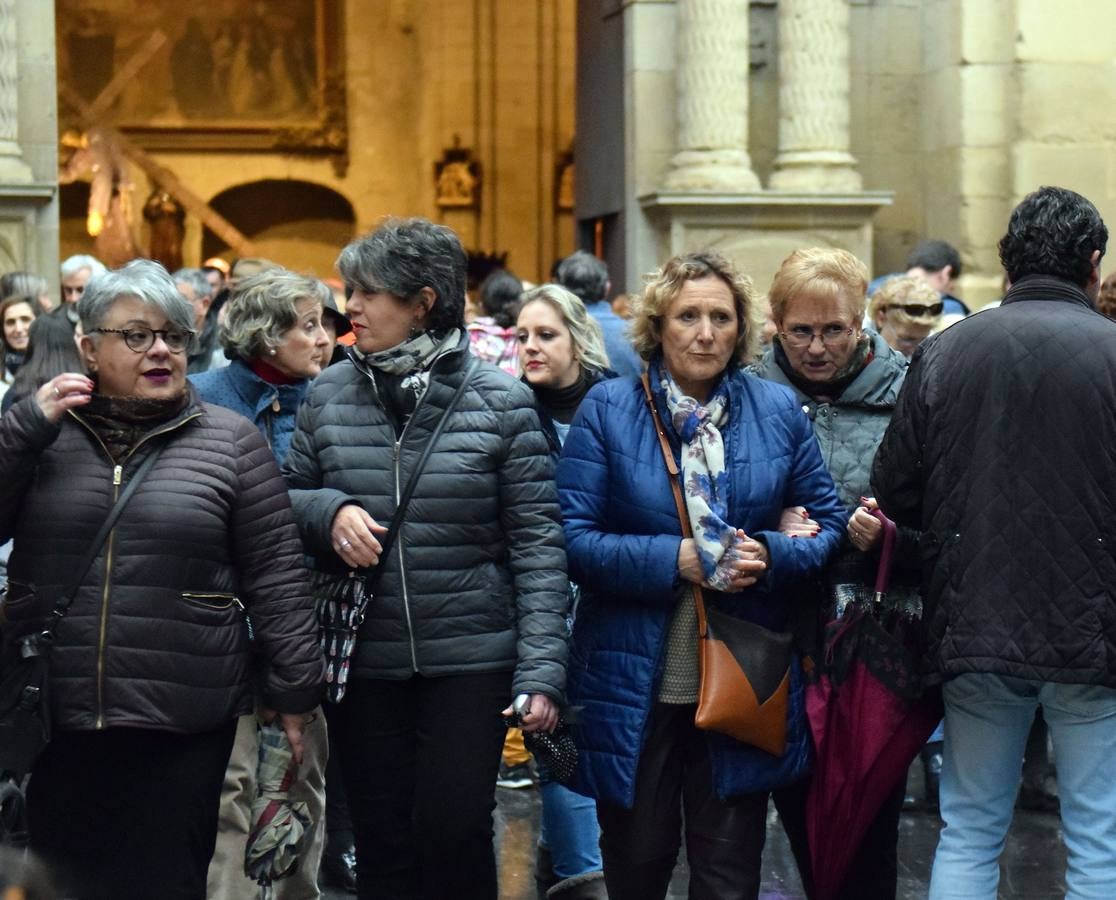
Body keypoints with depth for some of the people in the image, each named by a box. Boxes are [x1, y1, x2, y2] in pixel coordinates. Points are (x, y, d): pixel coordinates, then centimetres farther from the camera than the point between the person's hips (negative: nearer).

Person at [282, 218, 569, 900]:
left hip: (472, 659, -3)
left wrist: (542, 668, -12)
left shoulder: (501, 401, -6)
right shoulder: (329, 395, 3)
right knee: (382, 840, 10)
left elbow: (537, 542, -6)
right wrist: (328, 509, -10)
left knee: (456, 831, -1)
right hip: (363, 659, 3)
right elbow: (287, 497, 14)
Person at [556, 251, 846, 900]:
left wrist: (770, 555, -13)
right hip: (636, 685, -1)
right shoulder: (608, 409, -3)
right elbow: (574, 537, -9)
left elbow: (831, 523, 7)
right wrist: (674, 559, -19)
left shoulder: (778, 410, 4)